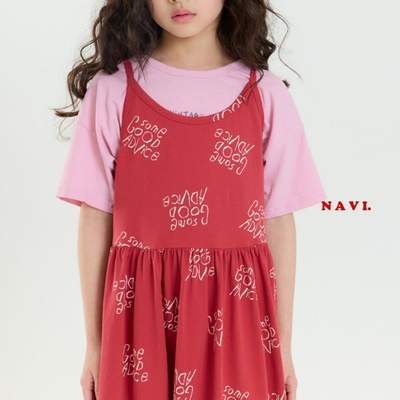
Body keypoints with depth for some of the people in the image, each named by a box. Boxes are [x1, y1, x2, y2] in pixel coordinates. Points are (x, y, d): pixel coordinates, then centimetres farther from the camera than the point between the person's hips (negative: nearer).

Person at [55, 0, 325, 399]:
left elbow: (279, 224, 3)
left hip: (236, 310, 1)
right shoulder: (113, 88, -1)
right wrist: (94, 344, 2)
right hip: (139, 309, 0)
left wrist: (283, 343, 5)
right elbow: (95, 220, 0)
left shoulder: (264, 94, 0)